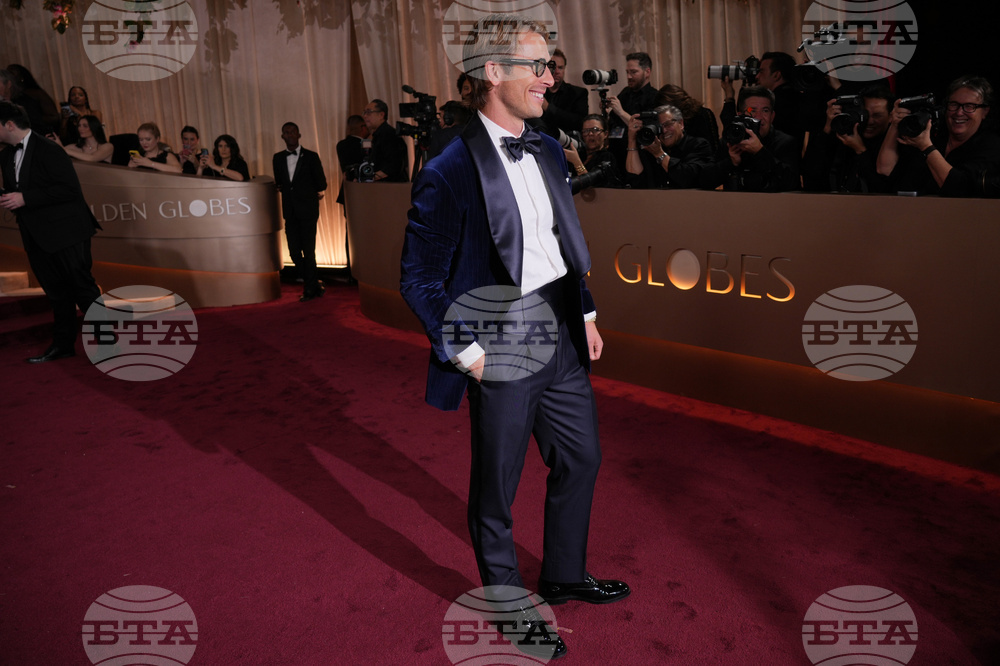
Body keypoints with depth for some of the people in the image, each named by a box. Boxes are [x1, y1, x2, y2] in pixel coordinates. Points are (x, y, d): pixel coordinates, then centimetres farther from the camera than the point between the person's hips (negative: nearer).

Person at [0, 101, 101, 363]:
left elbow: (71, 189, -19)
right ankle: (63, 344, 22)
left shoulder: (48, 150, -12)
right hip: (37, 237, 8)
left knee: (83, 288, -4)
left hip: (66, 233, -8)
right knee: (56, 292, 13)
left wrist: (25, 198, -20)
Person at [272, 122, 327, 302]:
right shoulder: (278, 158, 11)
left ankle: (310, 289, 8)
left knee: (308, 251, -4)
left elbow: (321, 184, 2)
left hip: (307, 210, -4)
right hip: (290, 211, 5)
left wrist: (307, 193, 7)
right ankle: (314, 284, 18)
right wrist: (283, 189, 4)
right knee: (294, 252, 4)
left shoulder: (311, 156, -1)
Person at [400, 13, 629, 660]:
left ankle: (564, 575, 46)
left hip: (562, 337, 8)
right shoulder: (449, 172, -17)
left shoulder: (548, 149, 7)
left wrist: (586, 312, 13)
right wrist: (466, 350, -14)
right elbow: (419, 278, -14)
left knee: (582, 460, 21)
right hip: (500, 350, -8)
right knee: (496, 487, 11)